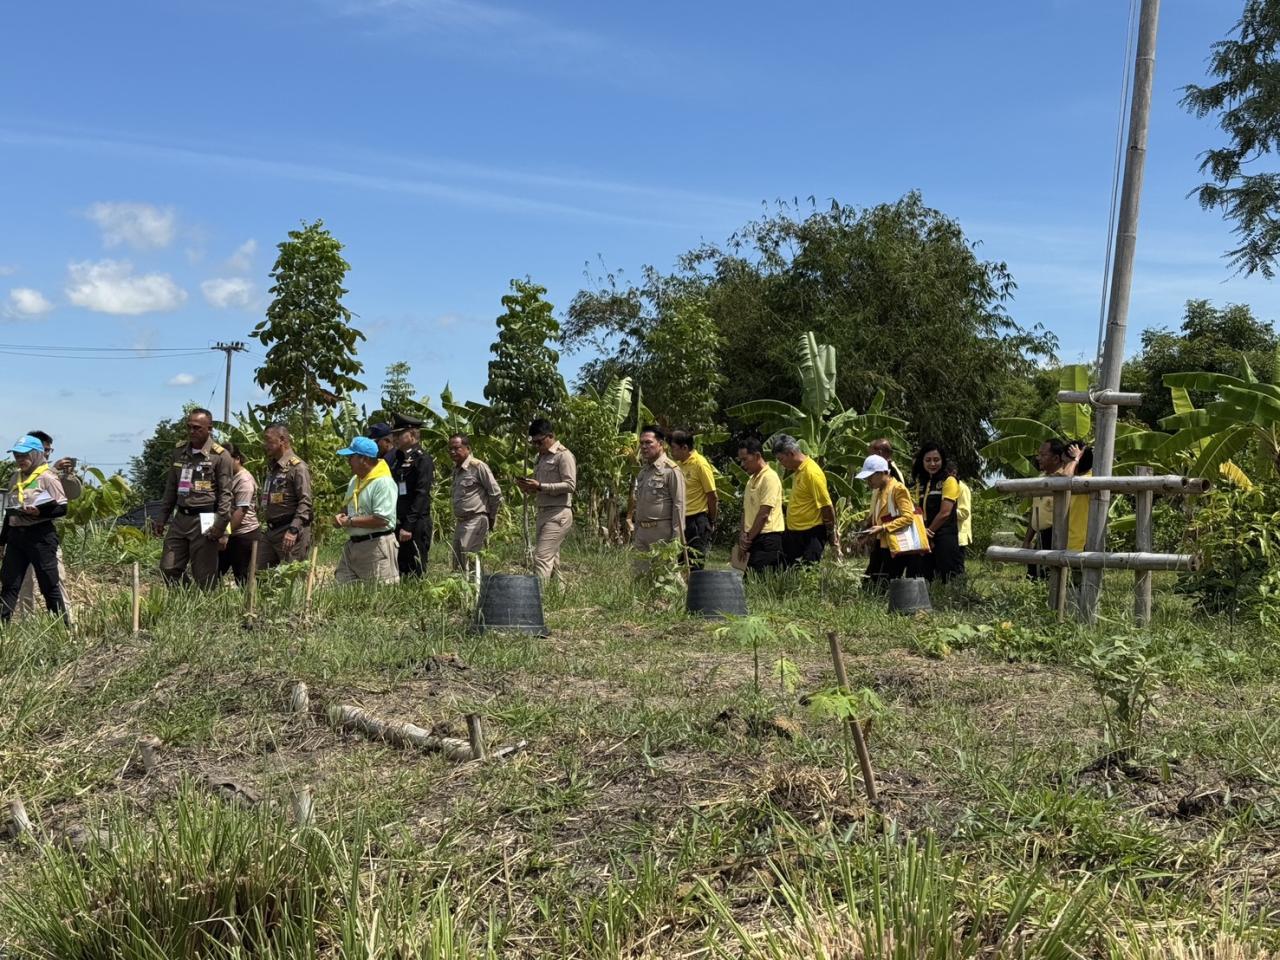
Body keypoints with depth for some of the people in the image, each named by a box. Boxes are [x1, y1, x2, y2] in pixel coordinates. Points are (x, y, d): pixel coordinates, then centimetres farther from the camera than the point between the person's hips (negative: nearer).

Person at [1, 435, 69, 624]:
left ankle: (63, 626, 7)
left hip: (40, 536, -7)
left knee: (50, 585, -1)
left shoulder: (47, 477, -7)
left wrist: (41, 512, -27)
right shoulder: (17, 477, 14)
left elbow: (62, 507, -11)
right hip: (16, 536, 7)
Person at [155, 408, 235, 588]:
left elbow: (225, 493, -8)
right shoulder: (179, 452, 12)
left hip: (203, 520, -6)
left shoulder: (220, 456, -6)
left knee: (204, 577, -2)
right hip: (180, 518, 6)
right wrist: (162, 517, 16)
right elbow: (171, 487, 19)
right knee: (168, 568, 6)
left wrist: (221, 524, -16)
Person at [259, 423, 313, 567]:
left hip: (290, 532, -9)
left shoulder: (298, 467, -10)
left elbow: (305, 502, -18)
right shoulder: (272, 467, 18)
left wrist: (293, 530, -25)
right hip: (270, 531, 9)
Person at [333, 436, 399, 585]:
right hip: (352, 544, 9)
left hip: (376, 546, -9)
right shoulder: (355, 480, 14)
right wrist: (341, 517, 2)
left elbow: (381, 520, -23)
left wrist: (350, 521, -15)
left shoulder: (383, 483, -16)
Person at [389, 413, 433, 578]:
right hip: (397, 525, 8)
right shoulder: (397, 459, 16)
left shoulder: (422, 459, -10)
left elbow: (421, 495, -17)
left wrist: (408, 527, -20)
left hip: (415, 527, -8)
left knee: (415, 574, -3)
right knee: (399, 573, 11)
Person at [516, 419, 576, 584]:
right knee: (551, 561, 10)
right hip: (543, 513, 9)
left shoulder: (563, 455, -6)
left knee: (542, 557, -17)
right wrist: (529, 487, 5)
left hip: (558, 513, -9)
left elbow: (570, 485, -15)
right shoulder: (542, 457, 20)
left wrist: (540, 486, -20)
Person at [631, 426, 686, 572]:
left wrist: (676, 538, -16)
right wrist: (635, 532, 20)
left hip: (662, 533, -7)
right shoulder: (643, 471, 17)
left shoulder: (671, 470, -8)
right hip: (642, 532, 8)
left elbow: (679, 505, -12)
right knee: (639, 574, 5)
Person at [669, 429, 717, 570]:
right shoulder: (678, 463, 9)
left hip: (697, 520, -7)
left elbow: (712, 496, -9)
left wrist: (711, 522, -3)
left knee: (694, 566, -6)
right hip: (682, 519, 7)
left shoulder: (700, 464, -12)